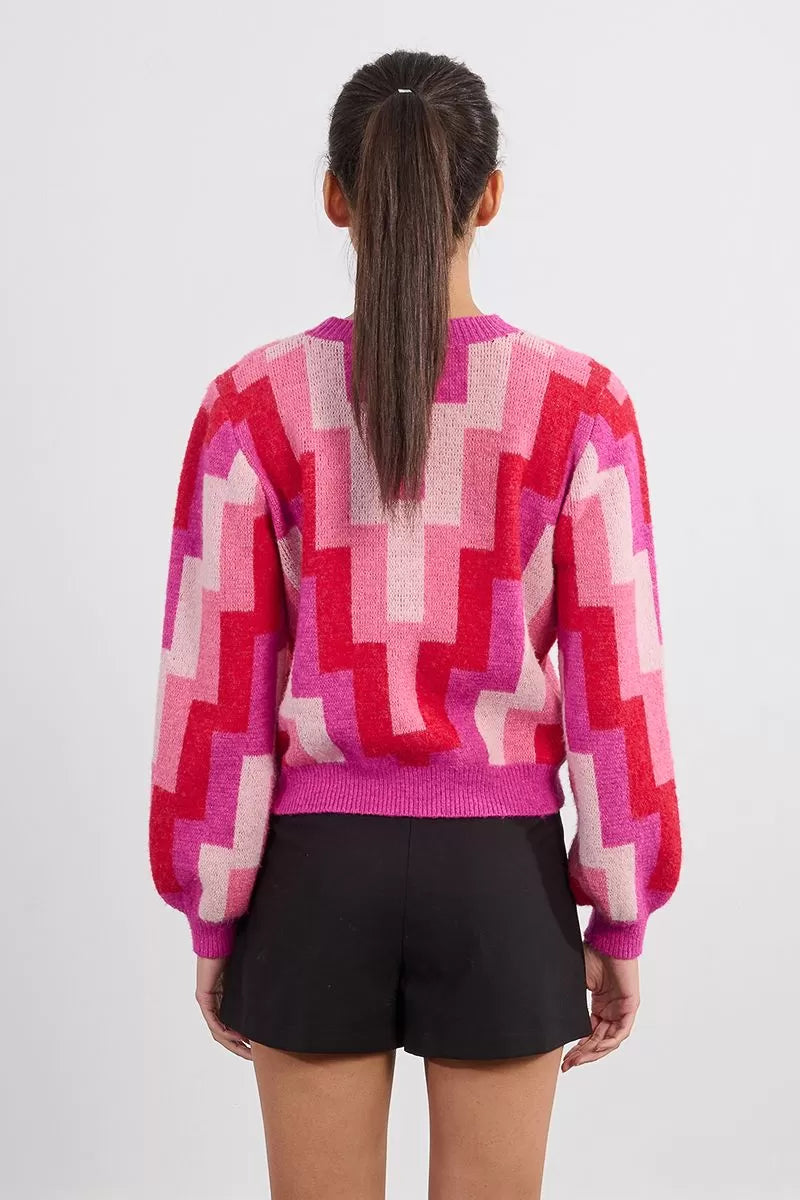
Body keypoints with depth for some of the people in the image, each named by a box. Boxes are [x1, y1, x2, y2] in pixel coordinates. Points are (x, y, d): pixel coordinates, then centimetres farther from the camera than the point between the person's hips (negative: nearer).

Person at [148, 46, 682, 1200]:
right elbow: (616, 682, -6)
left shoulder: (256, 402, -8)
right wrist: (621, 922, 5)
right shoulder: (578, 403, -8)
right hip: (499, 870, 0)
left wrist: (213, 918, 5)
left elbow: (215, 682, -6)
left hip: (320, 869, 1)